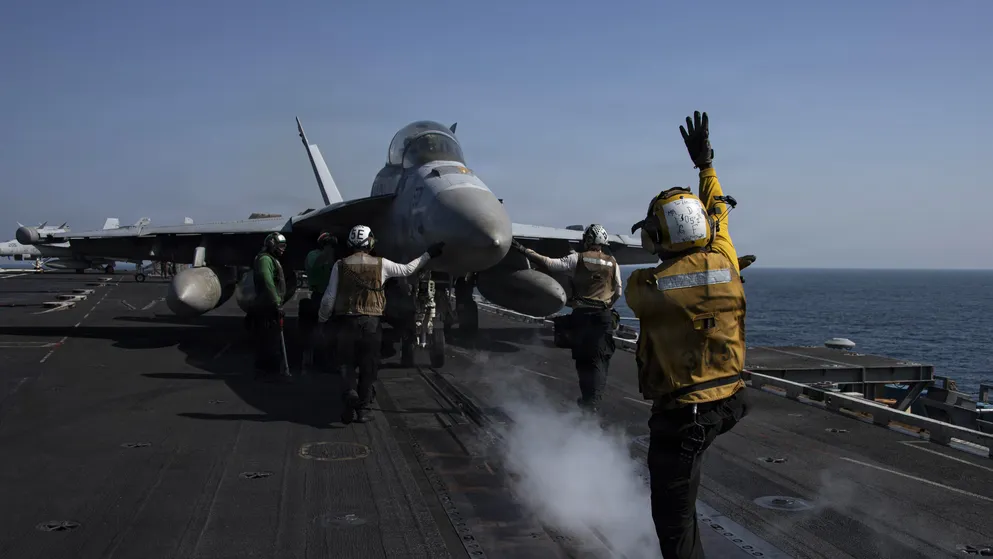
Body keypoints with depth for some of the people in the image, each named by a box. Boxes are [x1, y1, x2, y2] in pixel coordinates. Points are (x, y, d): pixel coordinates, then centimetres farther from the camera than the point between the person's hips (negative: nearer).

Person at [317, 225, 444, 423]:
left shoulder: (340, 265, -3)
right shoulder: (381, 264, -2)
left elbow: (329, 298, -2)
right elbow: (407, 269, 12)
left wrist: (321, 320, 13)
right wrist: (428, 254, 23)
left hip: (346, 321, 0)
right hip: (371, 322, 0)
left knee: (347, 363, 14)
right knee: (368, 366, 10)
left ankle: (351, 392, -13)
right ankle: (363, 408, 14)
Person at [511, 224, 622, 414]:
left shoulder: (578, 258, -1)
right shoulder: (612, 263, 5)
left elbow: (550, 264, -8)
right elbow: (618, 292, 11)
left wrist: (524, 250, -3)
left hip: (581, 314, 0)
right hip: (604, 316, 0)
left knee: (582, 359, 12)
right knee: (599, 361, -1)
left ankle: (588, 400, 19)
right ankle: (592, 402, -13)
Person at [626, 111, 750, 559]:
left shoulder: (645, 287, -17)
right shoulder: (725, 264, -6)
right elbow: (717, 215, 15)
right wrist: (705, 162, 28)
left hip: (681, 412, -6)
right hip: (727, 401, 6)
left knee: (673, 514, 6)